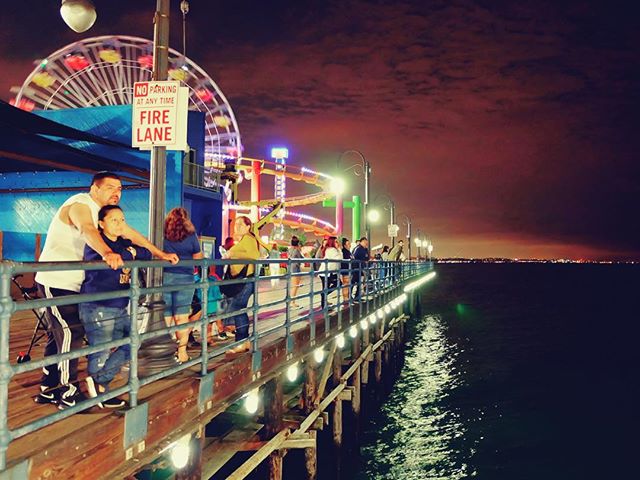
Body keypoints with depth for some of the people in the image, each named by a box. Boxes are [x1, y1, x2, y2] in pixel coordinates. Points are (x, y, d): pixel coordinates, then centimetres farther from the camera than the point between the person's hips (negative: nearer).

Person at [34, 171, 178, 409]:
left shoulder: (104, 210, 12)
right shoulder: (80, 204, -18)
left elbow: (129, 233, 15)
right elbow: (88, 229, -40)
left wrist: (160, 253, 10)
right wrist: (107, 253, -60)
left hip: (70, 282, 10)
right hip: (55, 280, -10)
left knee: (59, 335, 13)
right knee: (70, 333, -11)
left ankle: (48, 389, 23)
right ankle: (68, 394, -5)